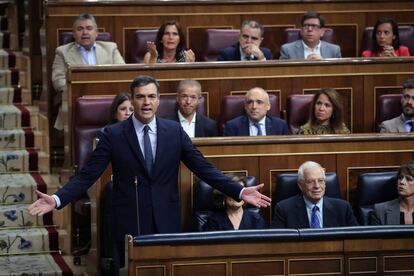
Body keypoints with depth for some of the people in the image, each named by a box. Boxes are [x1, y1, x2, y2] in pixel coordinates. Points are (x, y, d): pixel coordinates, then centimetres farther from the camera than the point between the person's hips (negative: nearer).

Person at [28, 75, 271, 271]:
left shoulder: (175, 131, 3)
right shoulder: (114, 134, -2)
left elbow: (204, 168, 2)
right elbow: (88, 175, -5)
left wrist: (240, 192, -7)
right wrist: (57, 199, -18)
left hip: (167, 223, 2)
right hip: (130, 225, -1)